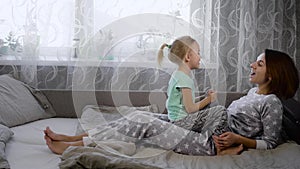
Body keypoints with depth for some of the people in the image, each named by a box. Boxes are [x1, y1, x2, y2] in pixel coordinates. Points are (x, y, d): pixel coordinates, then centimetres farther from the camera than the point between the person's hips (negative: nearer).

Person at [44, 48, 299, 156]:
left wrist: (239, 139, -17)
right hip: (199, 129, 8)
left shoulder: (272, 102, -8)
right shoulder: (255, 92, 17)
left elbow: (271, 141, -8)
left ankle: (71, 146, -10)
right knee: (140, 118, -5)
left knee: (144, 124, -18)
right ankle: (73, 138, -2)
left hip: (207, 143, -8)